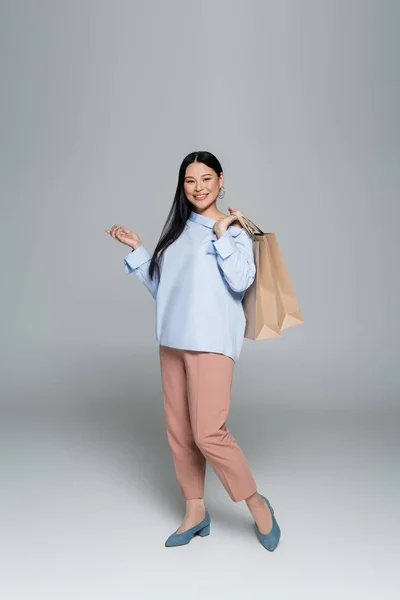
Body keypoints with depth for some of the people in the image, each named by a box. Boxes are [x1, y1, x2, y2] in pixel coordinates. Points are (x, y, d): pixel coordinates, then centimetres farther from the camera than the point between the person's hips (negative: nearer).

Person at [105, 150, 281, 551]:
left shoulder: (233, 230, 0)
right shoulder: (177, 230, 17)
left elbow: (241, 281, -16)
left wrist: (222, 233, -11)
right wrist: (136, 249, 15)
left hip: (211, 343, -6)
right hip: (172, 342, 7)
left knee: (208, 433, -12)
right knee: (178, 432, 9)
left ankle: (257, 504, 11)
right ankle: (195, 513, 25)